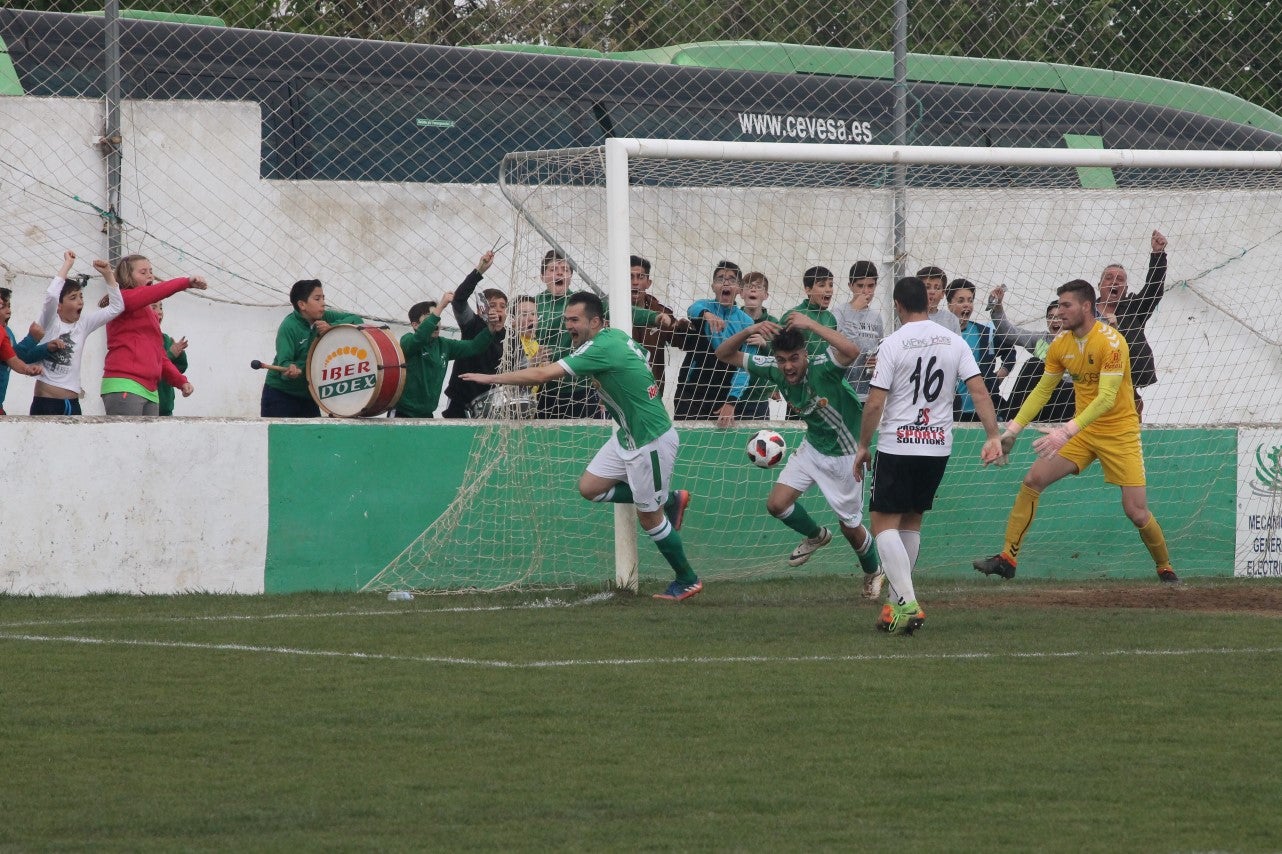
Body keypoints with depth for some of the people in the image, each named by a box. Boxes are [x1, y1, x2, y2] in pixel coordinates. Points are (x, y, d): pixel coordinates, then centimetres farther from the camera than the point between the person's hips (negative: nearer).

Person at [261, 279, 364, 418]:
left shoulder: (324, 318, 0)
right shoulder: (289, 327, -18)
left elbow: (357, 320, -2)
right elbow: (283, 361, -27)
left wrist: (331, 327, -17)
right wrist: (291, 369, -50)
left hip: (308, 395, 6)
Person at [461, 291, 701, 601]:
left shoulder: (601, 348, -25)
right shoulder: (616, 335, 2)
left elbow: (542, 375, -28)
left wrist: (492, 378, -20)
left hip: (652, 440, -9)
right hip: (628, 435, 9)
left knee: (649, 517, 1)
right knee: (590, 487, 8)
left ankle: (687, 581, 18)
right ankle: (670, 499, 20)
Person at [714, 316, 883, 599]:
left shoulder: (822, 368, -32)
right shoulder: (773, 370, -14)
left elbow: (851, 350, -54)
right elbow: (725, 354, -11)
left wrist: (811, 324, -50)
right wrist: (749, 330, -30)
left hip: (843, 455, -5)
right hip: (812, 447, 5)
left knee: (850, 527, 7)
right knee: (776, 504, -5)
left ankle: (872, 573, 38)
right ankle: (816, 536, 26)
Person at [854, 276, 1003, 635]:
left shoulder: (893, 344, -10)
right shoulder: (954, 341, 4)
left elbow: (875, 404, -11)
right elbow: (979, 391, -3)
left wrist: (863, 446, 0)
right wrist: (993, 437, -1)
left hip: (897, 446, -5)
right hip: (938, 445, 5)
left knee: (885, 525, -1)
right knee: (911, 522, 18)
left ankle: (907, 604, -17)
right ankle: (898, 604, 20)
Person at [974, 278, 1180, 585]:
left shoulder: (1110, 341, -21)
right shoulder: (1060, 344, 0)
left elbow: (1106, 398, -29)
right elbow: (1042, 390, 10)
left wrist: (1068, 431, -38)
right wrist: (1013, 429, 1)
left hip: (1120, 432, -6)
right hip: (1083, 430, 6)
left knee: (1136, 512, -9)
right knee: (1033, 480, -7)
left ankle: (1165, 569, 15)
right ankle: (1007, 558, -2)